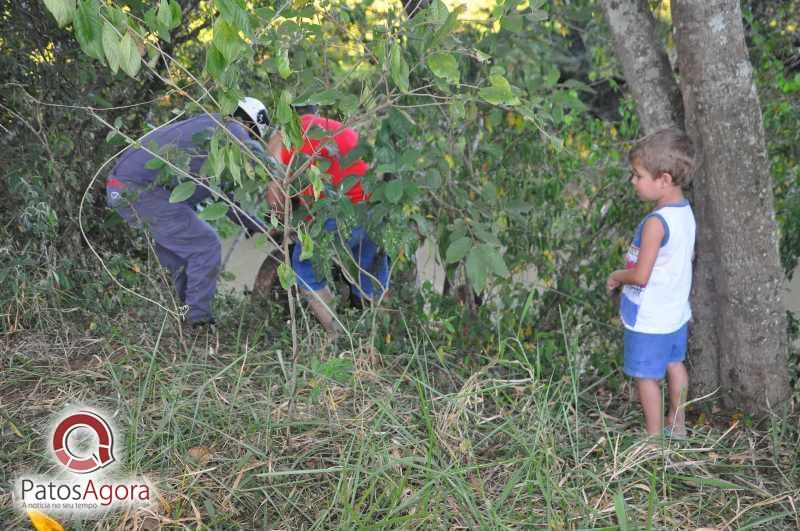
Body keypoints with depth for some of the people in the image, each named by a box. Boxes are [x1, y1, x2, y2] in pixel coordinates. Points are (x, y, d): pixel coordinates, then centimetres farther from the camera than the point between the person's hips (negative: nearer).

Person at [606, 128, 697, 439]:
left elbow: (640, 276, -28)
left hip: (649, 318, -9)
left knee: (647, 377, 6)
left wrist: (616, 277, -8)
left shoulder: (655, 223, -27)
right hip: (676, 311, 9)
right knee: (674, 365, 22)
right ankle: (677, 424, 38)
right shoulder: (685, 212, -1)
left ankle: (654, 436, 19)